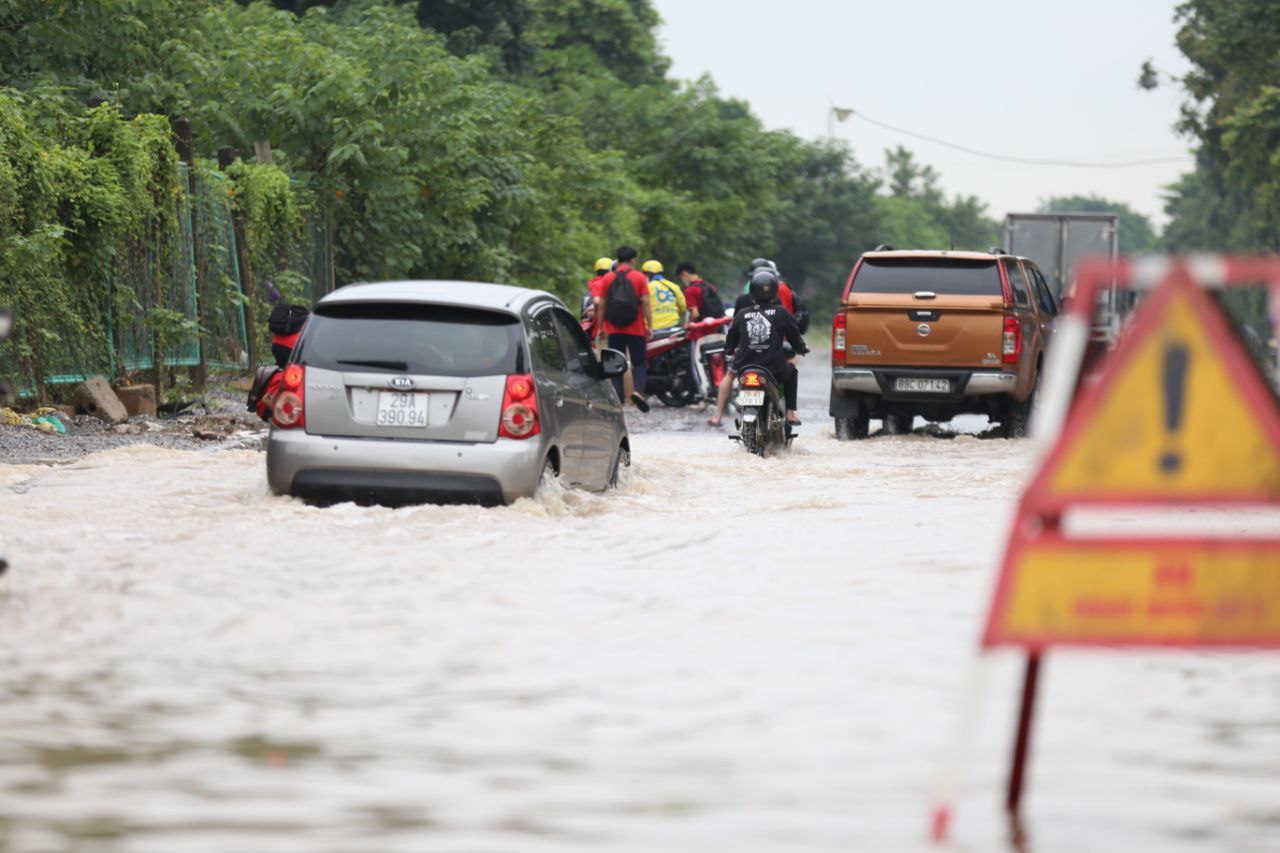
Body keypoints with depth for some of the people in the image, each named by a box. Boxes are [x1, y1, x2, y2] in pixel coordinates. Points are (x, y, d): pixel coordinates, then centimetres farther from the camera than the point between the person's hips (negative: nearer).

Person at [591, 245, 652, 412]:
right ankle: (638, 389, -21)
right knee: (639, 362, 2)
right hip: (636, 329, -2)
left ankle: (618, 396, 3)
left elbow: (601, 304, 4)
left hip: (614, 329, 2)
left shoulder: (607, 278, 5)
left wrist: (601, 327, 11)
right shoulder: (639, 277, -2)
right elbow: (646, 302, -7)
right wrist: (650, 326, -4)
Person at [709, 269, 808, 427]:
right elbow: (795, 337, 6)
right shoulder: (781, 313, -3)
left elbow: (729, 345, 13)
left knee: (730, 372, 36)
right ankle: (790, 413, 24)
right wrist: (801, 348, 28)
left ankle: (718, 416, 29)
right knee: (791, 371, 33)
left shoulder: (742, 315, 2)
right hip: (775, 370, -1)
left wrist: (730, 349, 37)